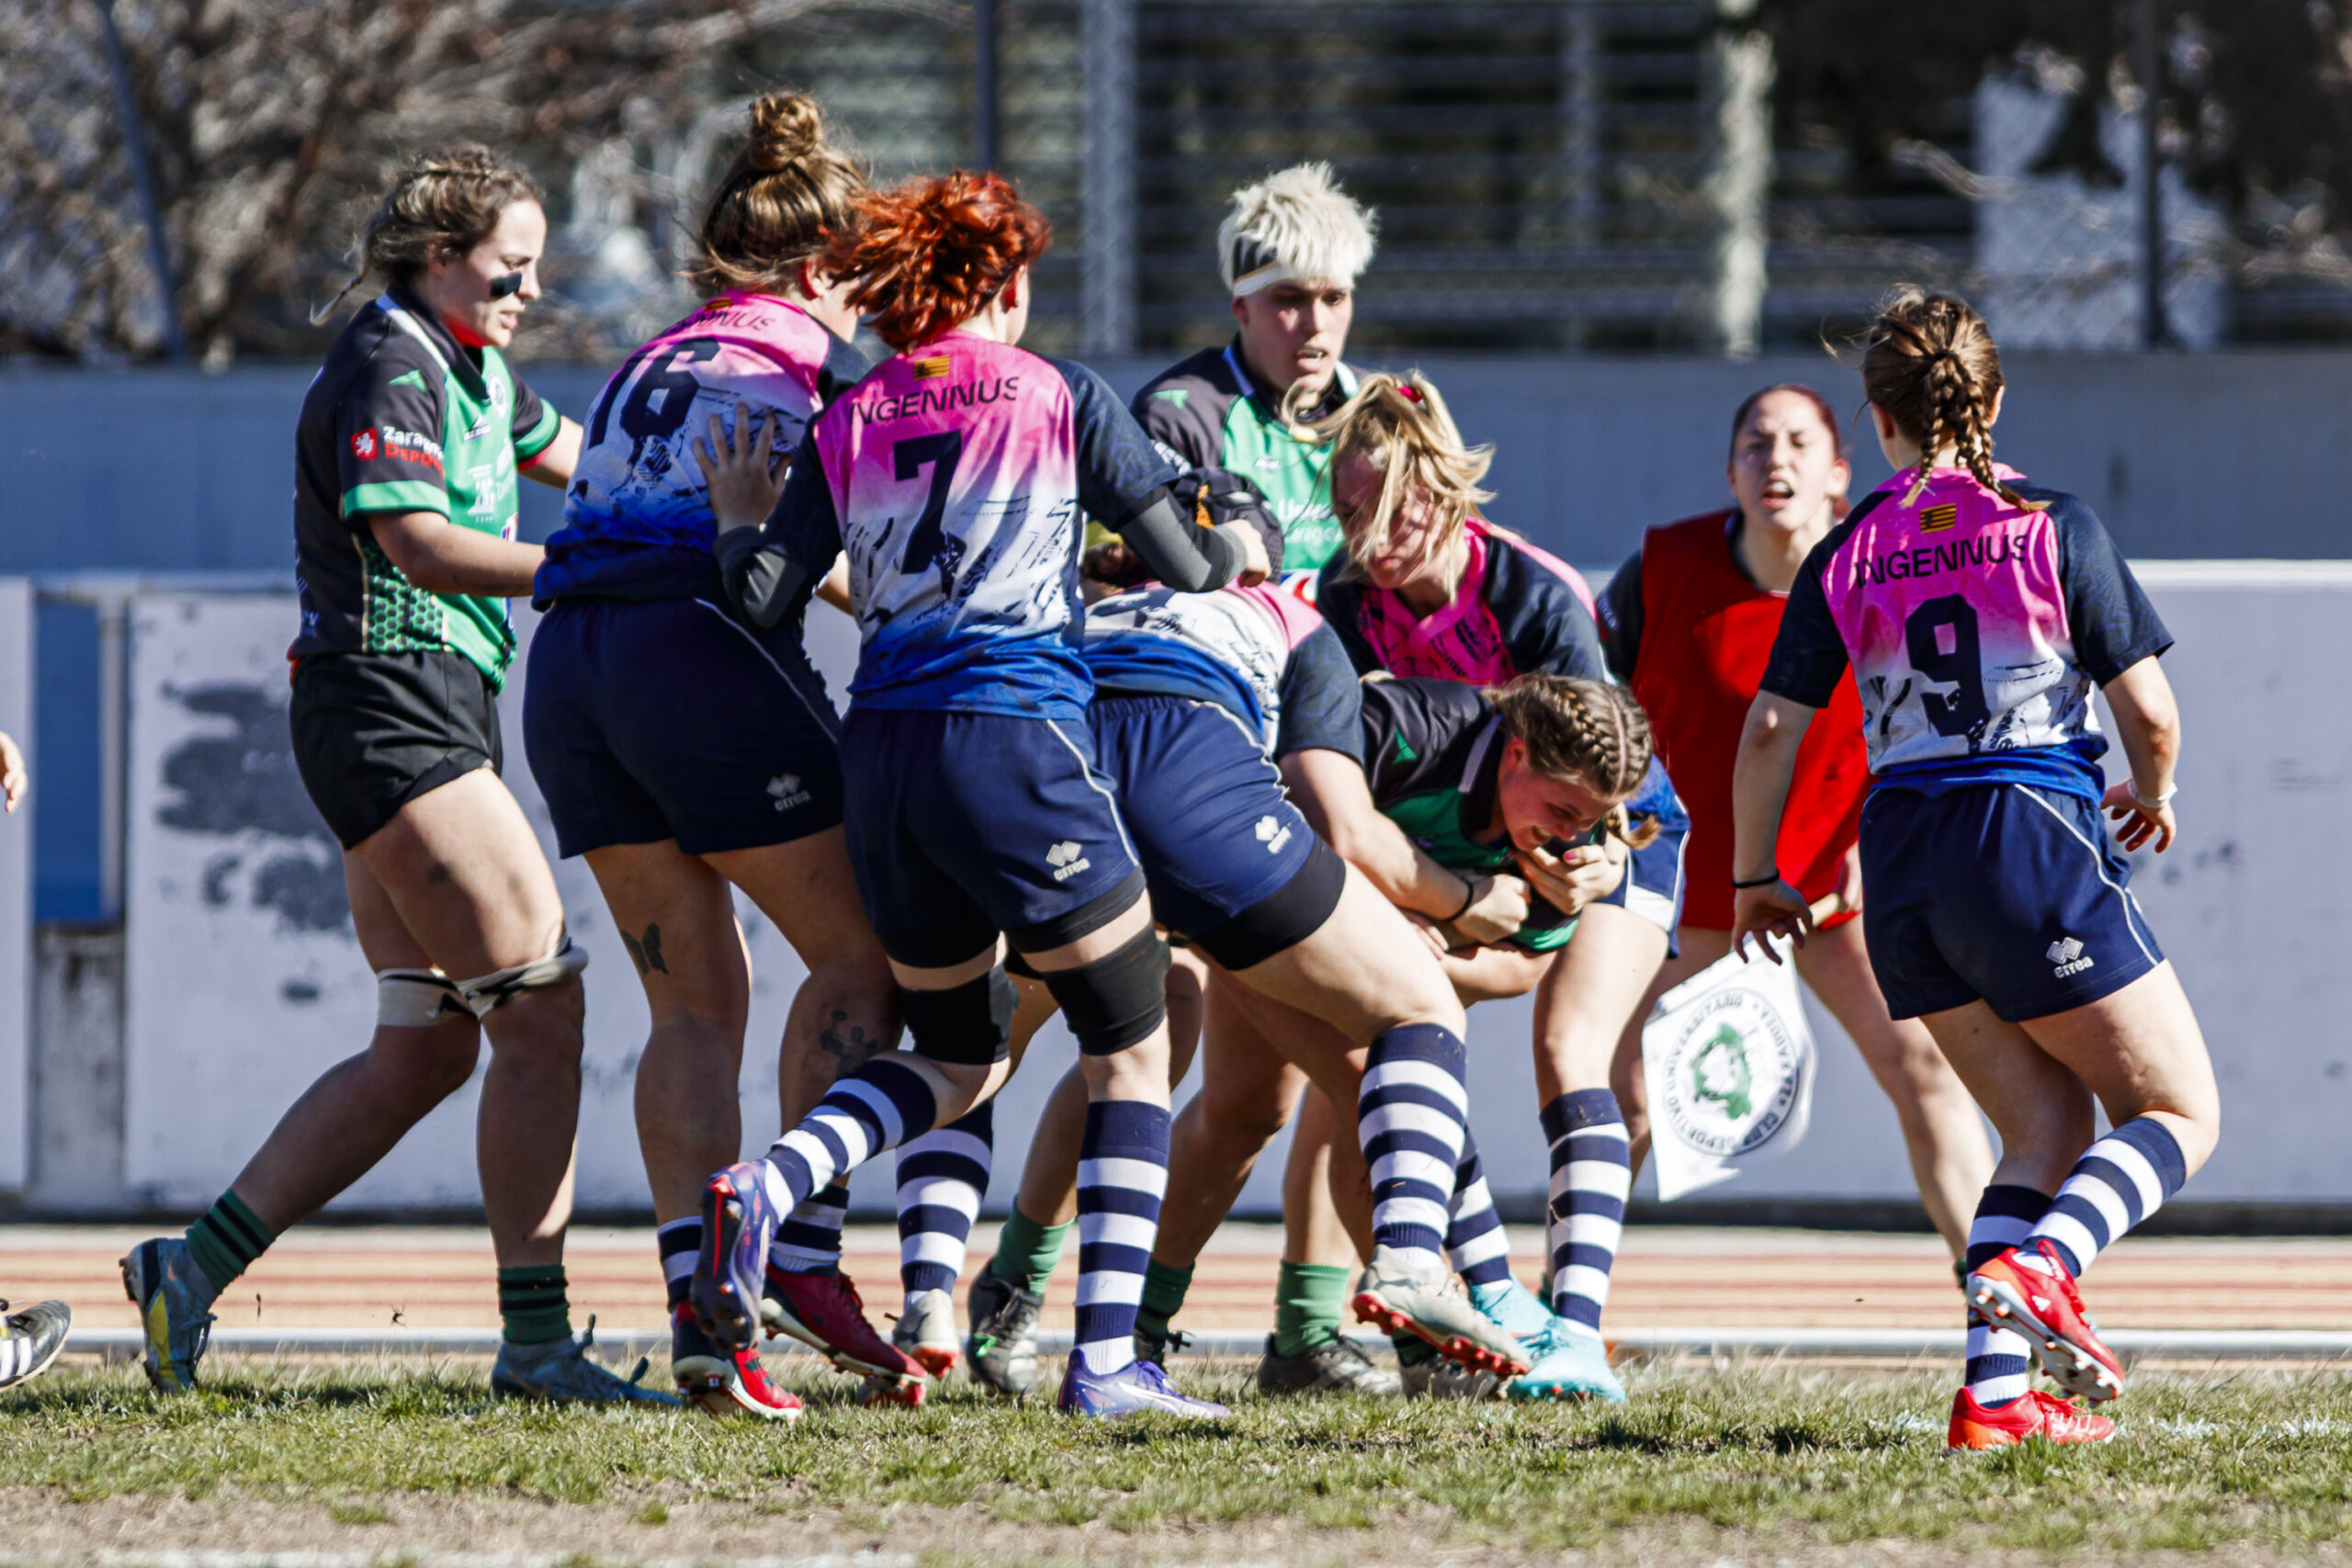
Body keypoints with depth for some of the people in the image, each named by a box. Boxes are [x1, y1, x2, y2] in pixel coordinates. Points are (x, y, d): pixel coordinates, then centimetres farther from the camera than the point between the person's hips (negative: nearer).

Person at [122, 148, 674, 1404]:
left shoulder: (471, 369, 19)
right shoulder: (388, 370, -12)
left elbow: (568, 452, 37)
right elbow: (422, 547, -25)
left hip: (435, 720, 11)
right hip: (391, 705, -11)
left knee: (426, 1046, 8)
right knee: (540, 1007, -12)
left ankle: (192, 1269, 9)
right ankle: (535, 1338, -11)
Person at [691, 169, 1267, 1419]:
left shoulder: (845, 429, 10)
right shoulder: (1062, 399, 1)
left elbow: (765, 600, 4)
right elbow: (1183, 564, 5)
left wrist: (739, 519, 24)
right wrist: (1243, 551, 28)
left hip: (882, 752, 5)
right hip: (1015, 743, -5)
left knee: (957, 1058, 21)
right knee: (1131, 1048, 7)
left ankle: (763, 1189, -7)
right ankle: (1105, 1360, -4)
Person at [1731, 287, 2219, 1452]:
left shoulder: (1847, 558, 7)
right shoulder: (2055, 528, -1)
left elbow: (1770, 731, 6)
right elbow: (2150, 712, -2)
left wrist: (1755, 878, 22)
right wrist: (2153, 795, 21)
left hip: (1903, 864, 4)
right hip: (2037, 838, -4)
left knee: (2048, 1128, 15)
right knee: (2179, 1113, 8)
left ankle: (1993, 1390, -3)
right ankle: (2039, 1266, -21)